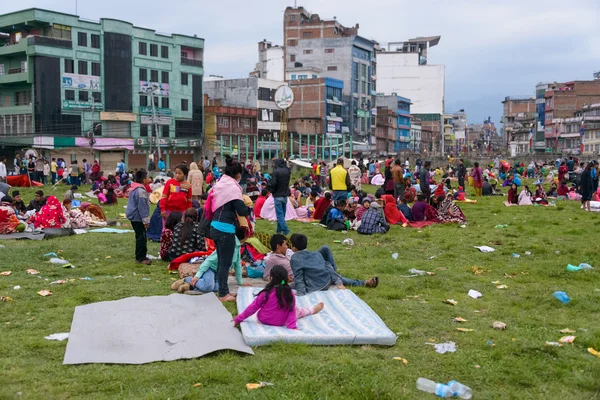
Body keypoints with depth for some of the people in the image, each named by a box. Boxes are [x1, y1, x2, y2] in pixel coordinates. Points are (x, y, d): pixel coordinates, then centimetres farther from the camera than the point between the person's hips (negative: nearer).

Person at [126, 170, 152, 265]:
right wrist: (146, 220, -18)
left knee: (141, 237, 16)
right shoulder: (141, 191, -20)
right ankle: (140, 258, -3)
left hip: (134, 217, 11)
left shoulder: (134, 189, 14)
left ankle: (141, 256, 23)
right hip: (138, 218, -11)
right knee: (141, 237, -6)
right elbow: (142, 207, -21)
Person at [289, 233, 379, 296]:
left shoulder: (294, 259, -5)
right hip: (327, 282, 6)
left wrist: (301, 294, -20)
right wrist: (338, 282, 3)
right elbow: (329, 267, 5)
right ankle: (365, 283, 27)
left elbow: (298, 278, -15)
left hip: (312, 289, -6)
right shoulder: (316, 254, 8)